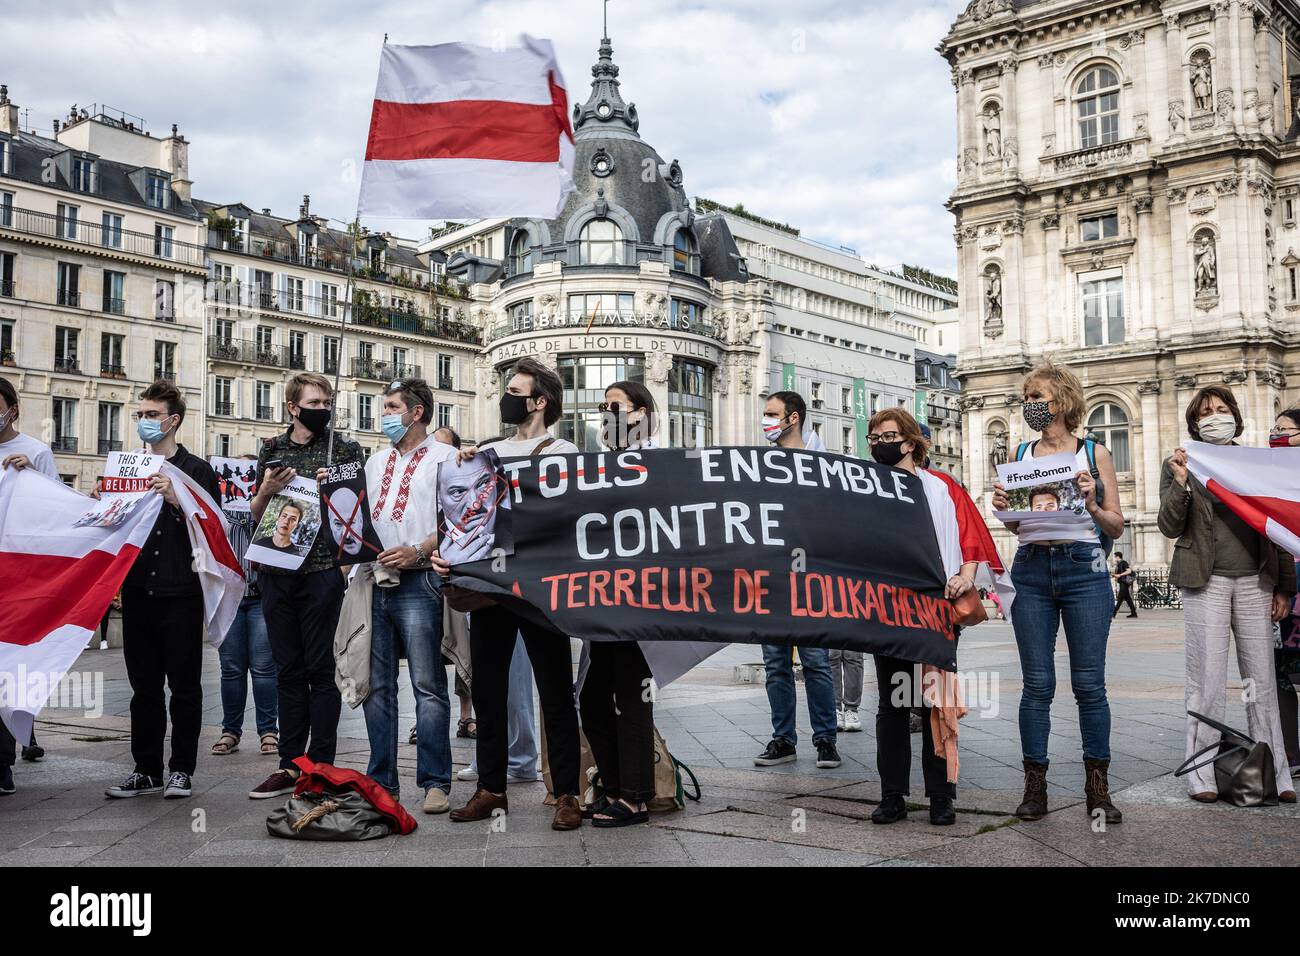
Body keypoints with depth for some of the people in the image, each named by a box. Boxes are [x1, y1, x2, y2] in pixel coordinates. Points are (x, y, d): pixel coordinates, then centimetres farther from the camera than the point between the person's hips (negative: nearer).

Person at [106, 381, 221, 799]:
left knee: (184, 686, 2)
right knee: (144, 686, 8)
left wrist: (176, 500, -18)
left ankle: (181, 769, 10)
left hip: (180, 592, -4)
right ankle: (147, 770, 16)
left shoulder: (197, 470, 1)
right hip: (138, 592, 4)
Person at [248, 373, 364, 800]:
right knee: (288, 671, 9)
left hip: (321, 568, -3)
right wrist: (266, 490, -5)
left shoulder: (345, 448, 3)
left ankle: (320, 767, 8)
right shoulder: (272, 449, 12)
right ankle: (291, 765, 16)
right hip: (276, 571, 4)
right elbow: (256, 515, 15)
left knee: (320, 670, 0)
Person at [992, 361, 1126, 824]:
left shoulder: (1094, 454, 6)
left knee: (1089, 682, 0)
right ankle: (1034, 788, 8)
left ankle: (1098, 788, 10)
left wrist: (1092, 505, -13)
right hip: (1031, 569, 2)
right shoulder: (1020, 454, 12)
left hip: (1084, 566, -2)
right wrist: (1002, 507, -5)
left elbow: (1117, 527, 6)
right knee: (1037, 682, 3)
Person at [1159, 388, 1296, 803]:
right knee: (1207, 682, -3)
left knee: (1262, 680, 4)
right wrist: (1180, 483, -16)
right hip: (1206, 581, -3)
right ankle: (1202, 776, 2)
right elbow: (1170, 527, -2)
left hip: (1254, 581, 3)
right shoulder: (1180, 463, 6)